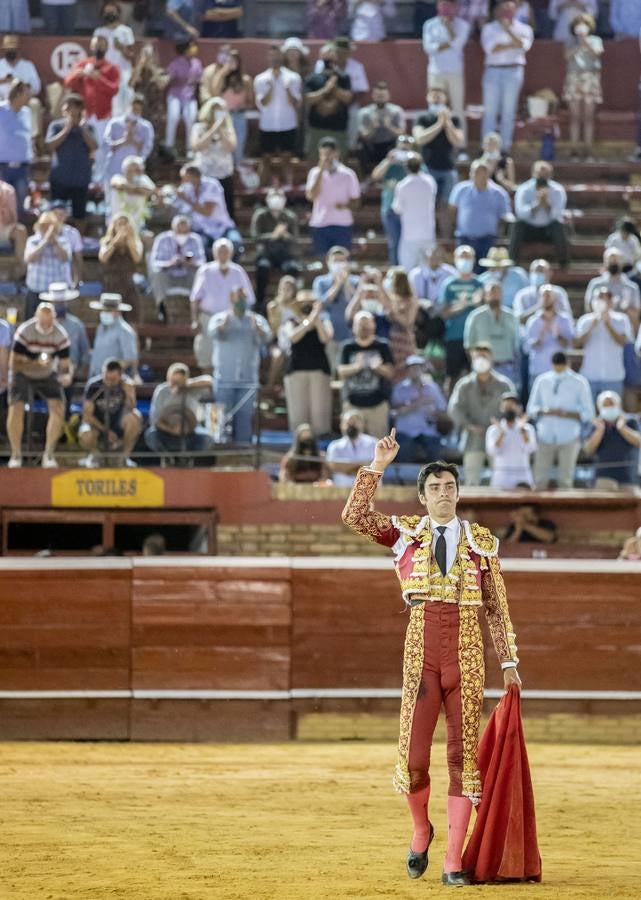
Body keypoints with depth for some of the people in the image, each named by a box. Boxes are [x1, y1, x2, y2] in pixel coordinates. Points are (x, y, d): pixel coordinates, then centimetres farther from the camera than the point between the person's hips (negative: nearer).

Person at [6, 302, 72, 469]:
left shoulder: (61, 335, -19)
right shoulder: (24, 332, -26)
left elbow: (64, 364, -14)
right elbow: (14, 364, -26)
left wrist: (67, 375, -38)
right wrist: (36, 364, -42)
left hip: (48, 375, 2)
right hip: (22, 374, -2)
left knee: (58, 408, -16)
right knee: (16, 408, -19)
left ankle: (49, 455, -4)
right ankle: (16, 455, -3)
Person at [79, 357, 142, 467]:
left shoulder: (126, 383, -15)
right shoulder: (93, 386, -18)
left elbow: (130, 407, -24)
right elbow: (87, 415, -12)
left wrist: (128, 391, -41)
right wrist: (106, 431, -15)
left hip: (118, 422, 1)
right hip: (98, 422, -1)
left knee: (134, 417, -33)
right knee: (85, 438, -34)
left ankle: (125, 456, -13)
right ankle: (94, 454, 8)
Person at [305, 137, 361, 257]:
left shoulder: (348, 174, 1)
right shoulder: (315, 173, 3)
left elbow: (355, 200, 7)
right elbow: (311, 196, -11)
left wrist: (345, 205, -16)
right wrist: (321, 171, -12)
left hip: (342, 225, -1)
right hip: (320, 225, 1)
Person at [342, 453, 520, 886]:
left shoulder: (483, 542, 9)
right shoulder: (405, 532, 8)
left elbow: (497, 608, 11)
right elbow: (355, 515, -6)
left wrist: (509, 663, 8)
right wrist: (377, 466, -9)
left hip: (468, 655, 0)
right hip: (422, 652, 0)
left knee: (463, 755, -1)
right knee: (414, 756, -6)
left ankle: (454, 862, 4)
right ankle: (421, 830, 25)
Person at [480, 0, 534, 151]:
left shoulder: (523, 29, 9)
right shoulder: (489, 28, 10)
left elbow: (523, 45, -10)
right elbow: (491, 48, -6)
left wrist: (508, 29, -9)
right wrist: (512, 45, -5)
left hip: (513, 71, 0)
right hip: (493, 70, 0)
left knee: (508, 112, 0)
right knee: (490, 110, -3)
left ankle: (505, 147, 4)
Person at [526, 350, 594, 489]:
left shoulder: (579, 383, 1)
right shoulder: (541, 381, 7)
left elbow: (588, 413, 2)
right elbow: (531, 409, 9)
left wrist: (567, 414, -16)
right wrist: (545, 411, -13)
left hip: (569, 438, -1)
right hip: (545, 437, 1)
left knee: (565, 480, -1)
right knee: (540, 480, -3)